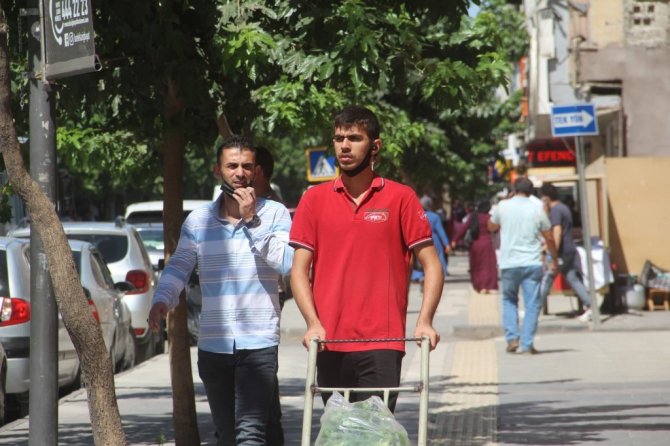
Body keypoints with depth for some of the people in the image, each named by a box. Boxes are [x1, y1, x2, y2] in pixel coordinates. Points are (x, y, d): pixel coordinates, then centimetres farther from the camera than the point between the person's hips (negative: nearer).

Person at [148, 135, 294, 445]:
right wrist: (162, 300, -10)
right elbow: (179, 266, 8)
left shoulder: (274, 213, 1)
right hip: (212, 346, 4)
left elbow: (288, 263, -12)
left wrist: (252, 221, -15)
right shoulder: (198, 220, 10)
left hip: (259, 343, -4)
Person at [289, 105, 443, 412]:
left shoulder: (400, 198, 4)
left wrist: (424, 322, -11)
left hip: (382, 343, -2)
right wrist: (313, 323, -9)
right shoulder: (314, 200, 9)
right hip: (330, 342, 2)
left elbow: (432, 265, 3)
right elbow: (299, 270, 7)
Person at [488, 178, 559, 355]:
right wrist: (554, 260, 20)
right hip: (532, 263, -1)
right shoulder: (536, 210, 1)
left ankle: (512, 337, 5)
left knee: (509, 300, 18)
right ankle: (527, 344, -1)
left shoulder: (503, 206, 0)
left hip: (509, 263, 1)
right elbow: (549, 238, 7)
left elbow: (491, 226, 19)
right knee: (532, 304, 4)